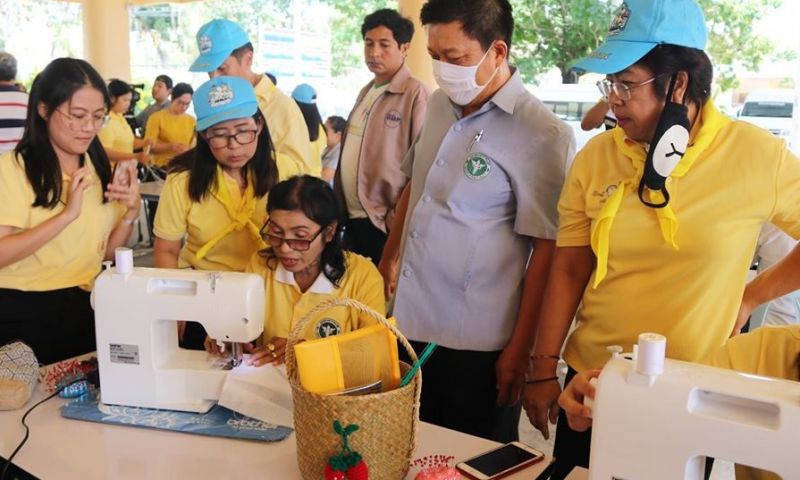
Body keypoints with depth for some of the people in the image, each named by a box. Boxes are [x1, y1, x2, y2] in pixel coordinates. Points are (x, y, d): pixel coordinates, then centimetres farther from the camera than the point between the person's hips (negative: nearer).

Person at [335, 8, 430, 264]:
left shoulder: (416, 94, -12)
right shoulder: (366, 92, 13)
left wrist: (400, 217, -15)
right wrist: (339, 205, 14)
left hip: (384, 223, -8)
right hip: (352, 218, 8)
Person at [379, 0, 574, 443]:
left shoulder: (541, 135, -16)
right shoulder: (439, 104, 5)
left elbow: (546, 250, -15)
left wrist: (519, 349, -13)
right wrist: (389, 257, 19)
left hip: (475, 344, -6)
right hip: (411, 323, 6)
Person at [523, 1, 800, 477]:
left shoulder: (757, 156, -12)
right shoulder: (596, 156, -5)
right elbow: (569, 270, -1)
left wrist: (750, 298, -4)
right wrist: (544, 368, -3)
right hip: (590, 384, 2)